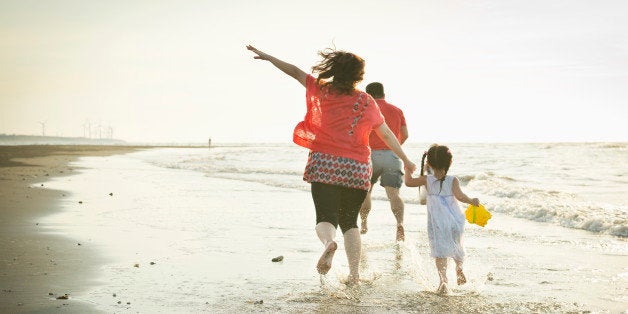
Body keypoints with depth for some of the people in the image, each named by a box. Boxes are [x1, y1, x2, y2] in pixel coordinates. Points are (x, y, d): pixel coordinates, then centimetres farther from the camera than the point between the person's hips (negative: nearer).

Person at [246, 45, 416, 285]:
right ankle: (354, 274, 4)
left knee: (326, 217, -2)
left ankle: (328, 242, -37)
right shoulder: (366, 102, 5)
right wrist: (405, 159, 22)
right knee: (350, 221, 13)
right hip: (356, 168, 1)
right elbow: (386, 134, 11)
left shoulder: (321, 90, 4)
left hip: (324, 165, -1)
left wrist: (267, 57, 28)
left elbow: (295, 72, 16)